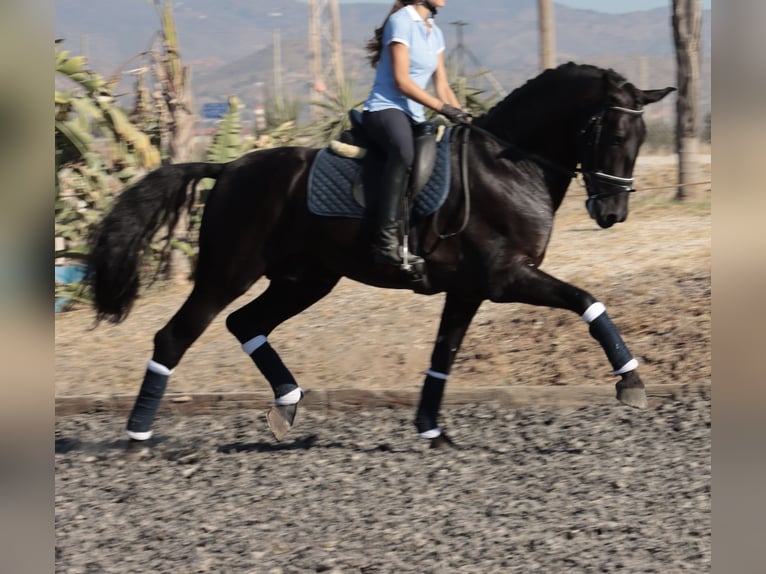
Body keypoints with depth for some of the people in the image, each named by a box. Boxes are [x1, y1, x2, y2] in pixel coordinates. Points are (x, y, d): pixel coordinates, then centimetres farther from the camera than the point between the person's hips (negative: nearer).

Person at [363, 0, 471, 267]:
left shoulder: (435, 33, 16)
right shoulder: (402, 22, -9)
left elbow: (442, 86, 17)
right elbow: (402, 81, -16)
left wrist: (462, 116, 1)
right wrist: (444, 109, -19)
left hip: (413, 115, 9)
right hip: (385, 108, -9)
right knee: (404, 150, -39)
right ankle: (387, 241, -44)